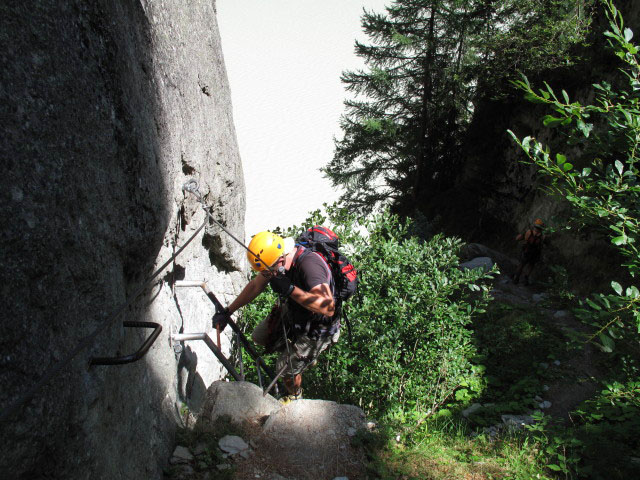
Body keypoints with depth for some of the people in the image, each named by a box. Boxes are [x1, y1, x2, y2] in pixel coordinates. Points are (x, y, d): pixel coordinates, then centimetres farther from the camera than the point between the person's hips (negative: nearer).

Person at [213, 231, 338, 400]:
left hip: (313, 330, -8)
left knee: (286, 369, 1)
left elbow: (328, 307, -50)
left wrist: (290, 289, -50)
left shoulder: (309, 265, -41)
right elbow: (255, 286, 0)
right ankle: (306, 355, 37)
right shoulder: (275, 257, -15)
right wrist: (227, 311, 6)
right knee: (259, 337, 20)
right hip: (289, 312, 8)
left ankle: (295, 399, 36)